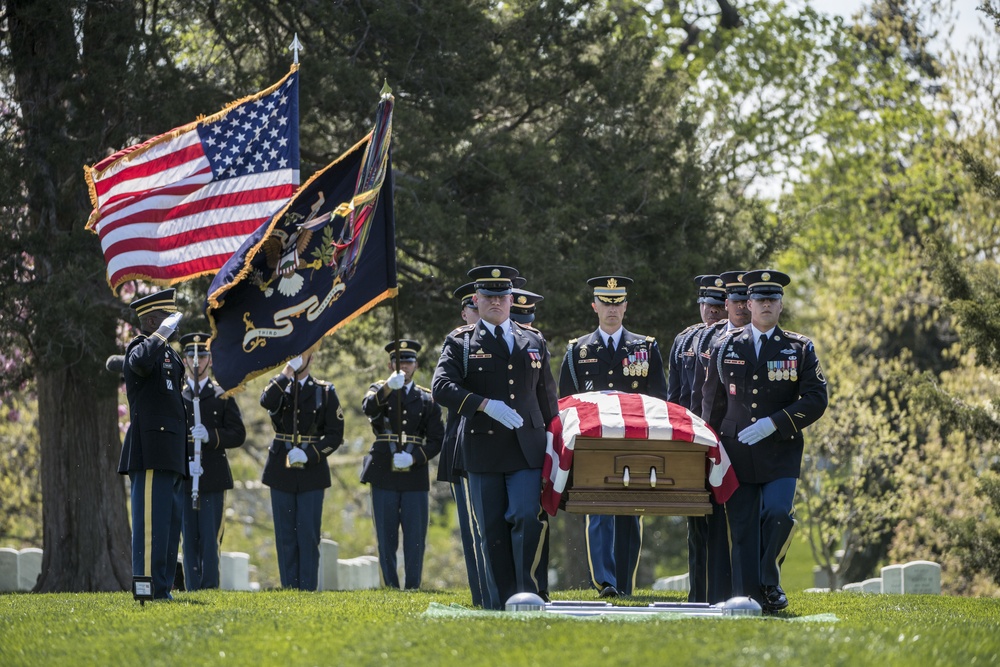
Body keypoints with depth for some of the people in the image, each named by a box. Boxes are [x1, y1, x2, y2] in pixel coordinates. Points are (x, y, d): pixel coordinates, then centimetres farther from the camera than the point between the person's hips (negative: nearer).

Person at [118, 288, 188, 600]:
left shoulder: (168, 352, 23)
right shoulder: (141, 347, -6)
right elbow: (141, 362, -33)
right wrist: (162, 334, -21)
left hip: (170, 455, 10)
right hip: (151, 454, -10)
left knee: (170, 524, 10)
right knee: (151, 521, -11)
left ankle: (162, 587, 13)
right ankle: (150, 588, -12)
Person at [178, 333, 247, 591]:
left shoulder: (223, 396, 9)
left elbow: (238, 434, 3)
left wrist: (211, 436, -15)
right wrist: (182, 463, -8)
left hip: (213, 478, -1)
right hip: (183, 478, 1)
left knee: (210, 538, -6)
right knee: (189, 538, 1)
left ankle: (210, 589, -4)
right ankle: (192, 591, 3)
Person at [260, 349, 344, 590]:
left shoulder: (325, 391, 5)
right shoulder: (279, 388, 8)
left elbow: (335, 434, 0)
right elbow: (267, 401, -18)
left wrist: (310, 455, -12)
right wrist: (286, 373, -16)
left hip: (312, 471, -1)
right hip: (281, 471, 1)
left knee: (309, 535, -3)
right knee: (285, 536, 3)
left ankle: (308, 590, 0)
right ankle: (289, 590, 7)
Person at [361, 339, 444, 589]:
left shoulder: (427, 398, 11)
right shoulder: (379, 390, 8)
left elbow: (436, 439, 7)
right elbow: (368, 407, -17)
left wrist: (415, 458, -11)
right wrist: (389, 386, -35)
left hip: (415, 474, 1)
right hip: (384, 475, -1)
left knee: (416, 537, -3)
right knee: (386, 537, 1)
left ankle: (413, 587, 3)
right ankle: (391, 587, 6)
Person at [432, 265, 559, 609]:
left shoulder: (533, 342, 15)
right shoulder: (461, 342, 6)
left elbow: (548, 397, 21)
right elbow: (442, 387, -10)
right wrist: (487, 405, -21)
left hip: (527, 449, 1)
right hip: (483, 451, -1)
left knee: (526, 517, -16)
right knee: (493, 531, 1)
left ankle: (527, 591, -8)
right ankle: (501, 603, 7)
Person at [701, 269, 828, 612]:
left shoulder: (800, 348, 6)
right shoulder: (727, 347, 11)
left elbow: (816, 399, -2)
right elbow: (713, 402, 17)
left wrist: (773, 424, -13)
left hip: (780, 452, -2)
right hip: (737, 453, 2)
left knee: (777, 513, -19)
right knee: (743, 528, -4)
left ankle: (769, 582, 4)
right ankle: (747, 597, -2)